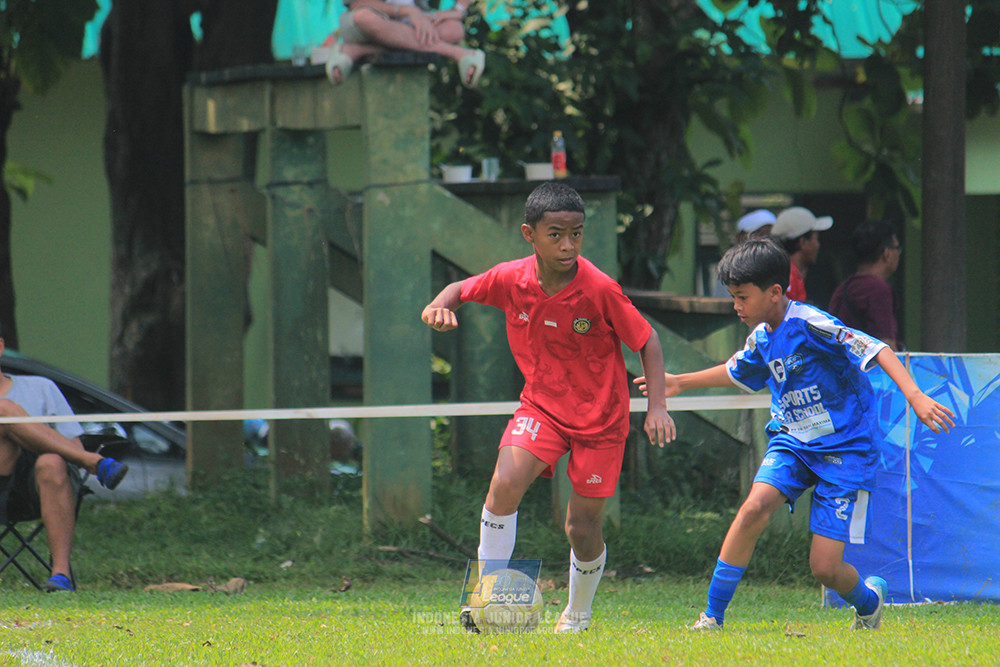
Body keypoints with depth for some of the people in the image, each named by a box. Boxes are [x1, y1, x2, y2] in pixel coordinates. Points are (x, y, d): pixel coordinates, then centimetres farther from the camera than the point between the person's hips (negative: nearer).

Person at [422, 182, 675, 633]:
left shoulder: (600, 290, -21)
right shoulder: (511, 279, -12)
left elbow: (646, 340, -10)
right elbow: (463, 288, 8)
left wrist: (657, 405, -19)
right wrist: (441, 304, -16)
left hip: (600, 417, -2)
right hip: (541, 405, 2)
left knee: (583, 528, 2)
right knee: (505, 484, -24)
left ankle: (578, 613, 30)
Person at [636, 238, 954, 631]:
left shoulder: (810, 326, -20)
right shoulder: (762, 338, 5)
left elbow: (877, 351, -27)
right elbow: (737, 371, 29)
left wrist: (915, 398, -39)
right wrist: (681, 383, 32)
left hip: (845, 449, -6)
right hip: (792, 440, 6)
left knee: (825, 568, -8)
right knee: (756, 506, -24)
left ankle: (868, 599, 28)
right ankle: (713, 616, -16)